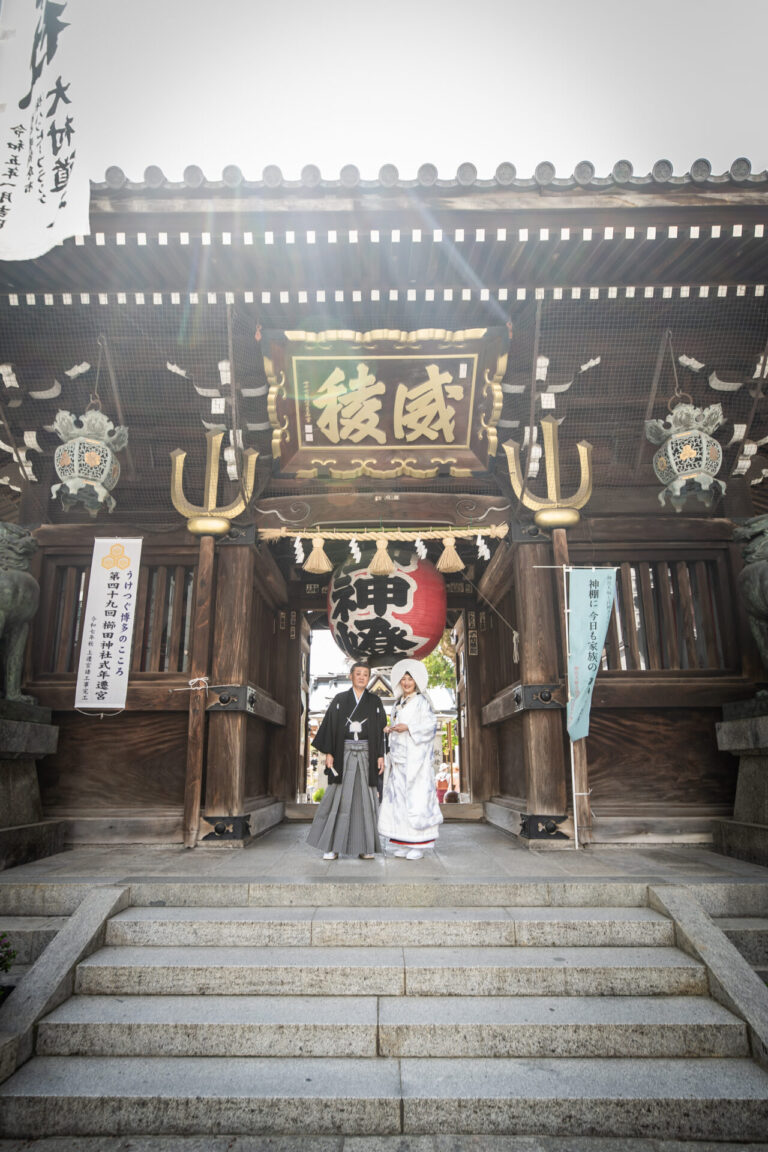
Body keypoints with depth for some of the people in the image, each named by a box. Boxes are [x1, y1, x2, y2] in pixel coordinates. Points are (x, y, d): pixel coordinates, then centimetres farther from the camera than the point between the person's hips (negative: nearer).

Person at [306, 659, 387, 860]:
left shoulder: (375, 702, 9)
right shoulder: (339, 700, 6)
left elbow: (381, 730, 7)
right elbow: (330, 726, 3)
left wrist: (381, 756, -1)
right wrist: (328, 753, -6)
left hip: (366, 754, 1)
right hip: (344, 753, -1)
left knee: (365, 798, 1)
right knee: (338, 797, -4)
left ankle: (365, 847, 8)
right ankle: (332, 846, 2)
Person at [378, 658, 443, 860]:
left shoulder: (421, 701, -3)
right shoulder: (398, 703, 18)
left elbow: (430, 724, -11)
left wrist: (408, 727, -19)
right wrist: (390, 729, 4)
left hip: (416, 755, -7)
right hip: (400, 757, 7)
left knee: (416, 796, -8)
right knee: (398, 796, 4)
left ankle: (418, 845, -4)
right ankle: (403, 843, 11)